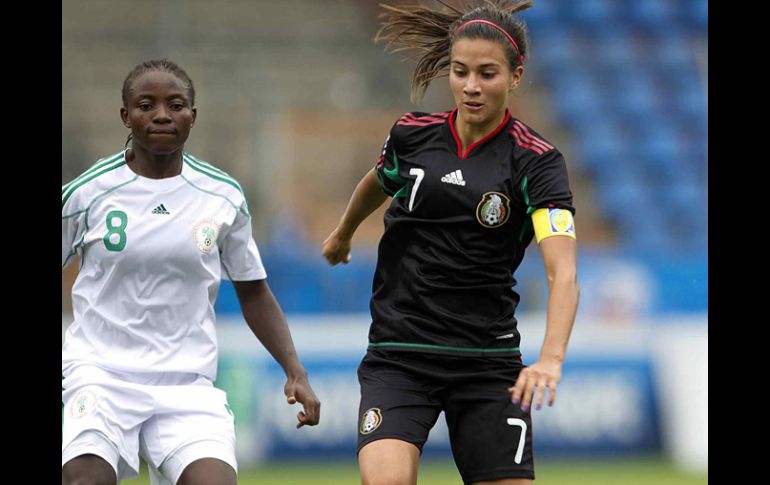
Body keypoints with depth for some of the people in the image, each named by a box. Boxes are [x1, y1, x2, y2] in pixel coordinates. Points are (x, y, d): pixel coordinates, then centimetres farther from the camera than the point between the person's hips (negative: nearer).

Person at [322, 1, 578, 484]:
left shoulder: (537, 162, -8)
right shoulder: (413, 135, 1)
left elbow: (563, 274, -21)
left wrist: (551, 358, -38)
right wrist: (342, 235, 44)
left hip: (489, 363, -1)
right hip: (398, 354, 1)